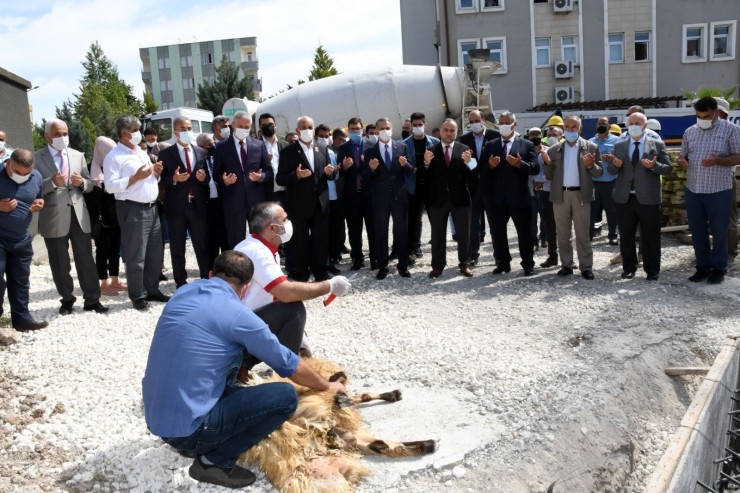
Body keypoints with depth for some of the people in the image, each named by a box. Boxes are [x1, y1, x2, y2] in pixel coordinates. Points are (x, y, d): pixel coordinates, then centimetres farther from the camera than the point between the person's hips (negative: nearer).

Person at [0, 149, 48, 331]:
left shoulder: (36, 176, 0)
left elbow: (39, 198, 16)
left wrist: (39, 204, -6)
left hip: (22, 239, 5)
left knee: (20, 280, 13)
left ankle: (22, 318, 22)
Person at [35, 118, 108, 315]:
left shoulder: (78, 156, 11)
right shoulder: (37, 158, -1)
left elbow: (89, 185, 12)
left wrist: (82, 182, -10)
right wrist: (52, 182, -23)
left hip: (79, 215, 3)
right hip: (54, 218, -2)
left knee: (86, 260, 5)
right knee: (60, 264, 9)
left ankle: (92, 300, 14)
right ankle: (67, 300, 24)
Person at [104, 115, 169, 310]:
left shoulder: (143, 153, 18)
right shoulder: (114, 157, -7)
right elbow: (110, 186, -15)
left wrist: (157, 173, 3)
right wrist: (135, 177, -19)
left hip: (151, 208, 8)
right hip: (132, 210, -8)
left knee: (155, 253, 13)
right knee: (136, 256, 0)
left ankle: (152, 290, 26)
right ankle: (138, 296, 11)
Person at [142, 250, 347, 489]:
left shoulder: (185, 292, 7)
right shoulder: (237, 314, -13)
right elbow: (290, 366, 0)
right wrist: (327, 385, 19)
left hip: (154, 418, 8)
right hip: (186, 426, -8)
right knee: (286, 396, -7)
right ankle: (214, 460, -1)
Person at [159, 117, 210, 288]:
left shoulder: (201, 152, 10)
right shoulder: (166, 154, 1)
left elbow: (207, 178, 14)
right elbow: (161, 180, -1)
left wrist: (204, 177, -8)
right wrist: (174, 179, -19)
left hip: (198, 205, 2)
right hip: (176, 207, -2)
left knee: (203, 246, 6)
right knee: (177, 249, 7)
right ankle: (181, 283, 16)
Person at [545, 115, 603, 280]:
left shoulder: (591, 147, 2)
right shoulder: (554, 149, 7)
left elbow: (599, 172, 0)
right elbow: (549, 176, 6)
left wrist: (591, 166, -20)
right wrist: (548, 164, -12)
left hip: (581, 195, -2)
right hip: (560, 195, 2)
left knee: (582, 234, 2)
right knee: (562, 234, 8)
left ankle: (586, 267, 8)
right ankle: (566, 265, 17)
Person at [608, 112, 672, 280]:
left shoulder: (657, 145, 4)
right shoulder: (619, 146, 11)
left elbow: (668, 168, -1)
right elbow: (612, 171, 6)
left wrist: (654, 166, -21)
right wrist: (615, 164, -16)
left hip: (648, 199, -2)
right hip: (624, 198, 3)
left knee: (650, 237, 4)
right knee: (626, 236, 9)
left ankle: (652, 270, 15)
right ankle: (629, 268, 21)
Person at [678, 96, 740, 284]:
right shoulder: (690, 131, 10)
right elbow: (682, 155, 17)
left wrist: (718, 161, -23)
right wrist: (681, 161, -7)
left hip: (719, 190, -4)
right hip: (693, 189, 5)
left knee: (718, 232, 4)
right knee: (697, 231, 9)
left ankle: (718, 269, 15)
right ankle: (702, 267, 20)